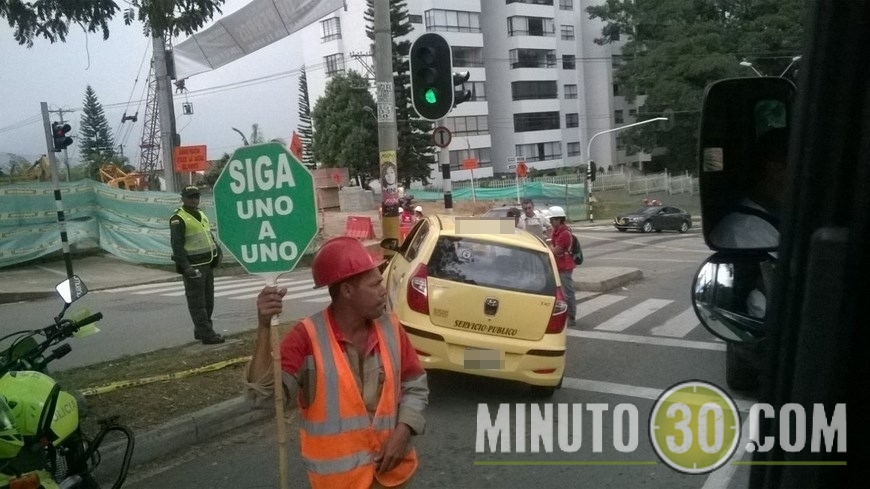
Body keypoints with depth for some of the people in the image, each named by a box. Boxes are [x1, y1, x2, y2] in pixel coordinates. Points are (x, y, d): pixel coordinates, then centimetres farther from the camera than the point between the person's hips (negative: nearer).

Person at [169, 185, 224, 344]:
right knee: (197, 303, -5)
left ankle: (201, 330, 26)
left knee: (208, 301, 15)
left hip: (207, 265, 9)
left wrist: (217, 251, 12)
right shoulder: (178, 219, -10)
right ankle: (206, 334, -4)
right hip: (193, 267, -9)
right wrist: (185, 266, -23)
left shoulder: (202, 215, 17)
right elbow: (177, 245, -16)